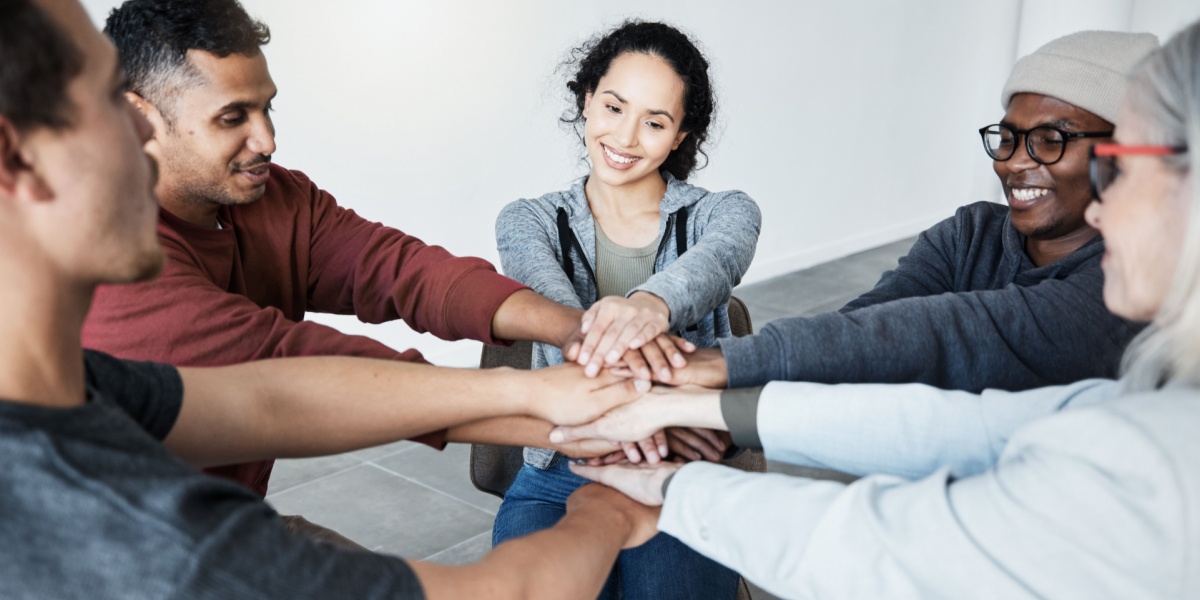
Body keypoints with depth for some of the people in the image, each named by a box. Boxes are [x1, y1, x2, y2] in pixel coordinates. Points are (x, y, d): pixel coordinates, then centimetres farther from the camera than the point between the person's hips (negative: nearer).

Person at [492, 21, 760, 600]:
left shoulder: (724, 213, 3)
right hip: (559, 480, 1)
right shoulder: (528, 222, 4)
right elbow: (551, 301, -18)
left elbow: (710, 264, -23)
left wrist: (653, 303, -48)